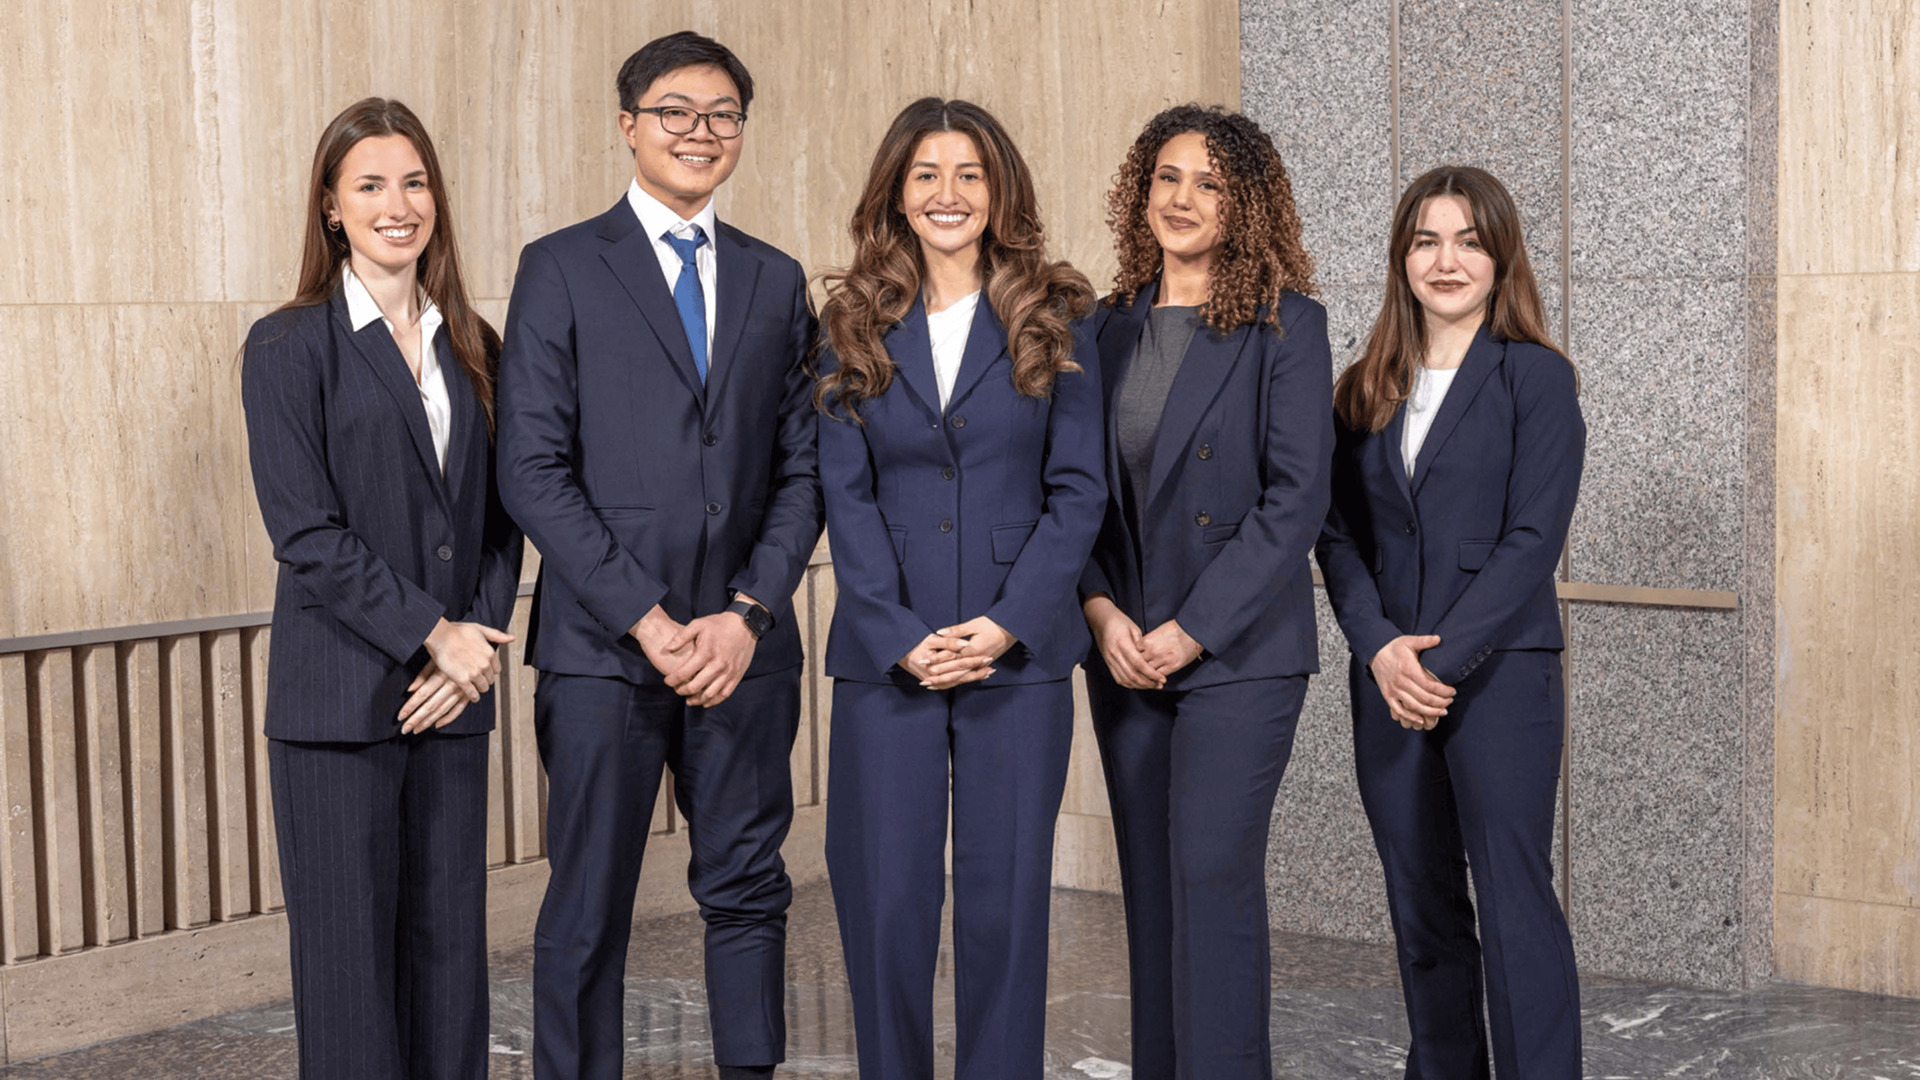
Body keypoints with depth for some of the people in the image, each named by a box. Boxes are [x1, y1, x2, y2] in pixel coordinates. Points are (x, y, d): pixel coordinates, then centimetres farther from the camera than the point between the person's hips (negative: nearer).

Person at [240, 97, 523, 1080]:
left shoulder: (472, 347, 12)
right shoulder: (287, 346, -3)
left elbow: (499, 519, 11)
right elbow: (305, 530, -10)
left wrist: (477, 645, -4)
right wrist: (431, 634, -13)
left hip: (452, 698, 4)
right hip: (338, 699, -4)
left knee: (450, 942, 7)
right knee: (350, 951, 1)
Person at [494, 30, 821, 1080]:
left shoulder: (776, 281, 13)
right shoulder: (561, 269, 1)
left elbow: (801, 468, 9)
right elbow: (532, 470, -6)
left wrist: (748, 612, -5)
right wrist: (647, 618, -12)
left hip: (743, 643, 3)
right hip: (602, 643, -3)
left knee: (748, 891, 9)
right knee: (587, 909, 2)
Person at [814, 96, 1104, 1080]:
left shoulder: (1056, 319, 5)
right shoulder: (855, 325, 7)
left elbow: (1077, 487, 0)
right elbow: (845, 493, 2)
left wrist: (1008, 623, -11)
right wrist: (902, 635, -9)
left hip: (1020, 655, -1)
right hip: (886, 656, 1)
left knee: (1005, 897, 3)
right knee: (886, 897, 2)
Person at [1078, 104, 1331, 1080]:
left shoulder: (1284, 324, -4)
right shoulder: (1111, 328, 11)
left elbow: (1295, 499, -10)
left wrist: (1192, 629, -13)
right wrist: (1102, 612, -4)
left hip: (1237, 646, -5)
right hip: (1123, 651, 5)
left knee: (1211, 874, -11)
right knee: (1149, 885, 8)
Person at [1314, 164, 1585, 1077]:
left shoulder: (1536, 378, -2)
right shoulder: (1365, 390, 11)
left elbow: (1533, 539, -9)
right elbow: (1338, 534, 7)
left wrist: (1443, 658, -15)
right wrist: (1380, 647, -9)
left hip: (1500, 676, -5)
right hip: (1388, 681, 5)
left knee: (1515, 906, -6)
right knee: (1420, 906, 10)